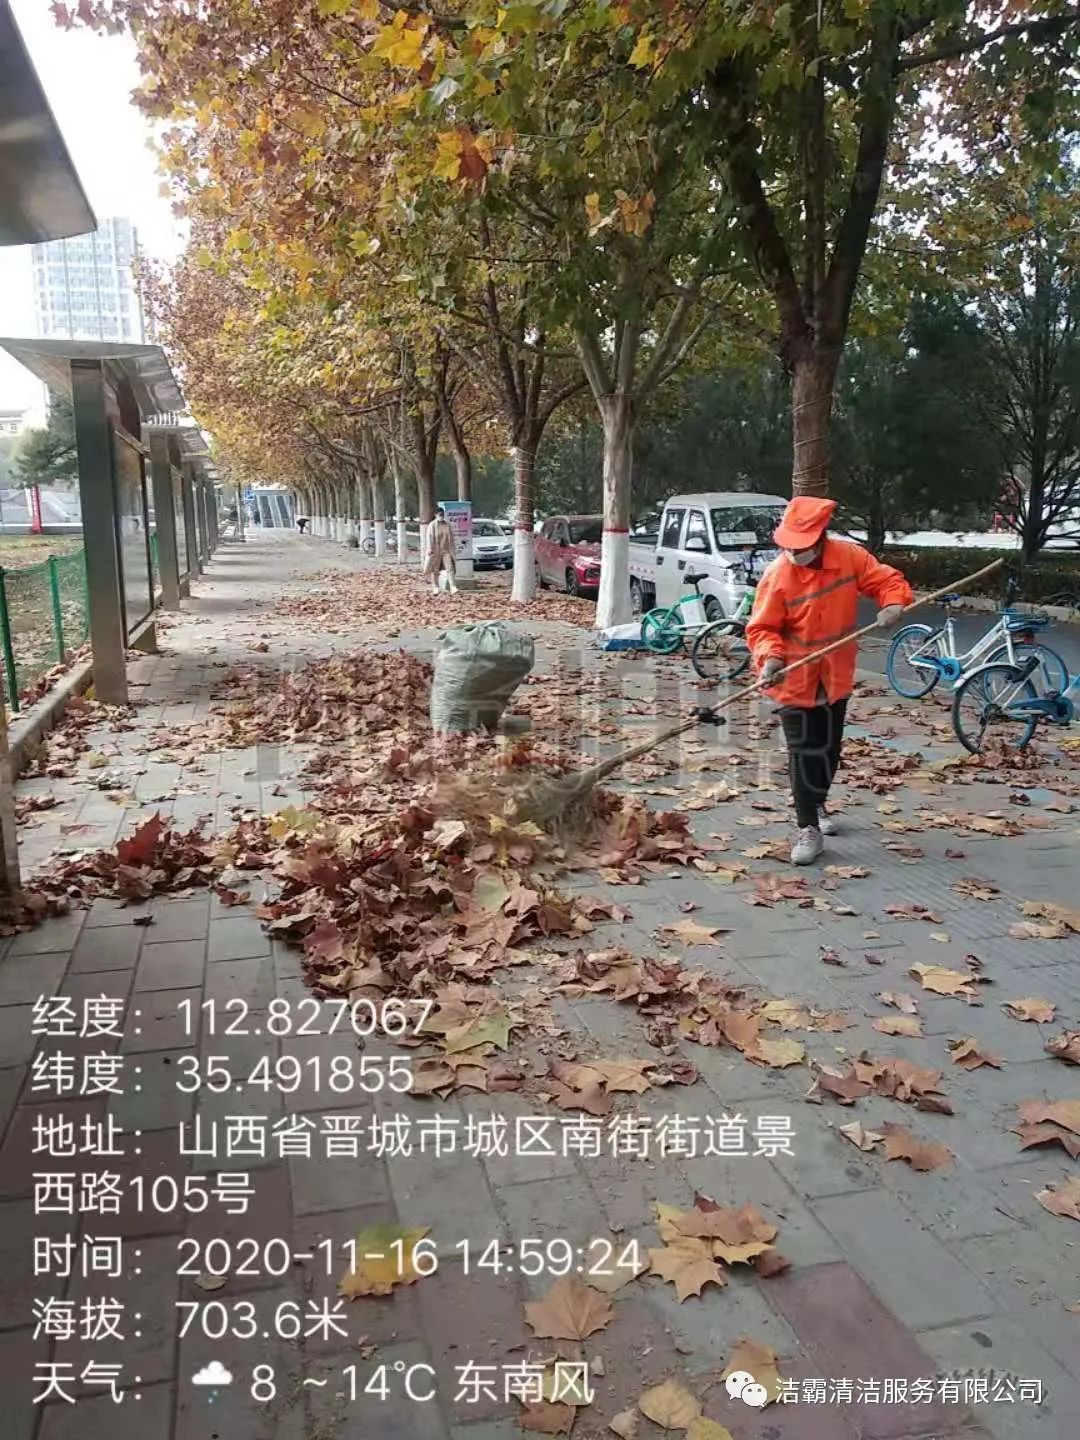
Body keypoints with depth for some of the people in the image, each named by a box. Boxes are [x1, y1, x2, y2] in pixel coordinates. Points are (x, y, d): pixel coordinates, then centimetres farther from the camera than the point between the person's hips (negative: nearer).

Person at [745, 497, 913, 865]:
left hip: (836, 675, 4)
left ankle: (817, 805, 42)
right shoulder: (777, 576, -19)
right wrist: (770, 658, -34)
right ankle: (808, 829, 2)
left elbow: (887, 580, -1)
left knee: (830, 747, 19)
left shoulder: (849, 556, -10)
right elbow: (762, 628, -15)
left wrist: (893, 604, -22)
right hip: (795, 678, -4)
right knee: (803, 751, -6)